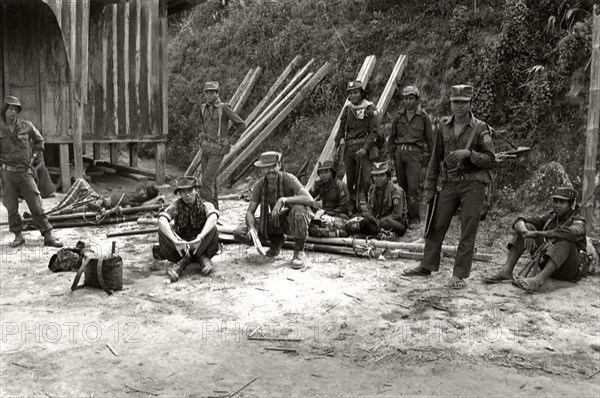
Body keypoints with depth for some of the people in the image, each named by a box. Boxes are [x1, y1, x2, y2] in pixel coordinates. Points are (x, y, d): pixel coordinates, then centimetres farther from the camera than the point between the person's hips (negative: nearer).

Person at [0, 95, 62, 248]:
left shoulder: (26, 126, 2)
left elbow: (39, 141, 18)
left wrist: (34, 157, 9)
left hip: (25, 173, 0)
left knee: (37, 206, -1)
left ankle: (48, 236, 2)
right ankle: (18, 236, 19)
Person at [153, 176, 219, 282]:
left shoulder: (205, 205, -7)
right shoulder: (176, 206, -5)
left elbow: (213, 218, -31)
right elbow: (162, 221, -25)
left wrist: (200, 238, -46)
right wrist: (175, 241, -42)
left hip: (201, 247, -1)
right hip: (180, 247, 2)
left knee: (212, 228, -28)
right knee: (163, 229, -24)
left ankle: (183, 262, -26)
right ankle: (201, 259, -27)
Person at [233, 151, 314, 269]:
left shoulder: (288, 179, -23)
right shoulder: (259, 185, -11)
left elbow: (310, 200, -35)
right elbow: (250, 212, -9)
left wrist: (283, 200, -43)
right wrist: (252, 227, -31)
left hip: (292, 220, -4)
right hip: (275, 220, 4)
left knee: (298, 209, -41)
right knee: (240, 232, -14)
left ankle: (299, 252, -19)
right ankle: (277, 240, 12)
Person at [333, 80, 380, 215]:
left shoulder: (370, 109, -3)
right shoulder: (347, 108, 12)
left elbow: (374, 131, -8)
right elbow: (341, 128, 17)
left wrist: (365, 148, -16)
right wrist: (337, 146, 11)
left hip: (363, 148, -5)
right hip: (349, 147, 5)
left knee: (366, 180, -13)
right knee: (350, 181, 7)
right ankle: (353, 209, 16)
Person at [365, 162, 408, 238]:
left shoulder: (396, 191, -17)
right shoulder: (372, 189, 3)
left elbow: (396, 215, -19)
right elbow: (370, 209, 10)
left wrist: (379, 221, -25)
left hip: (399, 224, -6)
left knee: (385, 223, -39)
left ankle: (392, 234, -11)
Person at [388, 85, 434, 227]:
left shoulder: (424, 117, 2)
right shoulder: (399, 117, 12)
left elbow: (429, 140, 6)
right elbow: (392, 138, 18)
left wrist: (427, 157, 3)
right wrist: (391, 156, 13)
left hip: (414, 153, -4)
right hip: (399, 152, 4)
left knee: (413, 187, -10)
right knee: (402, 186, 7)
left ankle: (414, 218, -4)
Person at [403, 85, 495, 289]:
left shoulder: (480, 128, -5)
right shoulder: (443, 127, 7)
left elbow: (490, 160, -7)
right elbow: (435, 159, 12)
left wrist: (468, 153, -23)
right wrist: (430, 188, 10)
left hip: (472, 185, -4)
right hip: (449, 184, 4)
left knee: (467, 232, -2)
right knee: (437, 226, 9)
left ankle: (459, 275, 6)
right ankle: (427, 266, 22)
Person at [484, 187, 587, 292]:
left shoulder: (578, 223, -9)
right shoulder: (549, 218, 6)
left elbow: (572, 233, -36)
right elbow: (519, 222, -3)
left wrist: (536, 233, -35)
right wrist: (525, 233, -28)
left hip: (569, 271, -5)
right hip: (546, 264, 5)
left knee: (565, 239, -33)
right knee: (526, 227, -6)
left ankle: (540, 279, -48)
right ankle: (506, 271, -21)